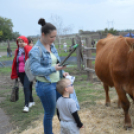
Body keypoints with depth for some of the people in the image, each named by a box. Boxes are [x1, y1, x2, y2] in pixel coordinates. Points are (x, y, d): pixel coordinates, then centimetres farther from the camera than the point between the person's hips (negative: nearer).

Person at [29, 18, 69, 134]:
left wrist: (62, 72, 0)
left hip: (57, 83, 7)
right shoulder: (36, 50, -16)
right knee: (49, 113, 7)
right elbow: (35, 70, -21)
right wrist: (53, 69, -26)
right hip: (46, 86, -7)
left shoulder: (52, 46, 6)